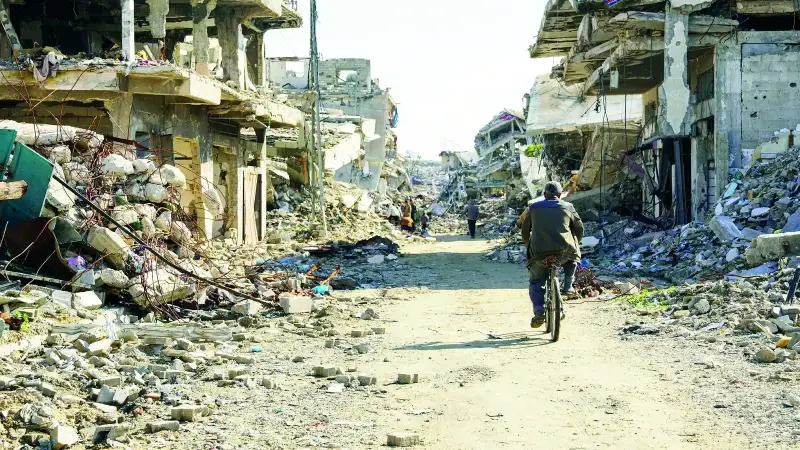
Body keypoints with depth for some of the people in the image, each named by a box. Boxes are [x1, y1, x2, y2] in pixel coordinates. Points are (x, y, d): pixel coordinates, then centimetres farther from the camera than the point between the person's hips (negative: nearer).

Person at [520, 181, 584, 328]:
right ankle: (568, 286, 19)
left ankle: (539, 311, -7)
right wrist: (575, 244, 37)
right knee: (573, 256, 34)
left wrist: (528, 246, 37)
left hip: (539, 253, 0)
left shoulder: (534, 207, 14)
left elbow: (525, 230, 20)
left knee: (535, 283, 16)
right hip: (564, 251, 0)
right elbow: (579, 228, 19)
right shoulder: (567, 207, 12)